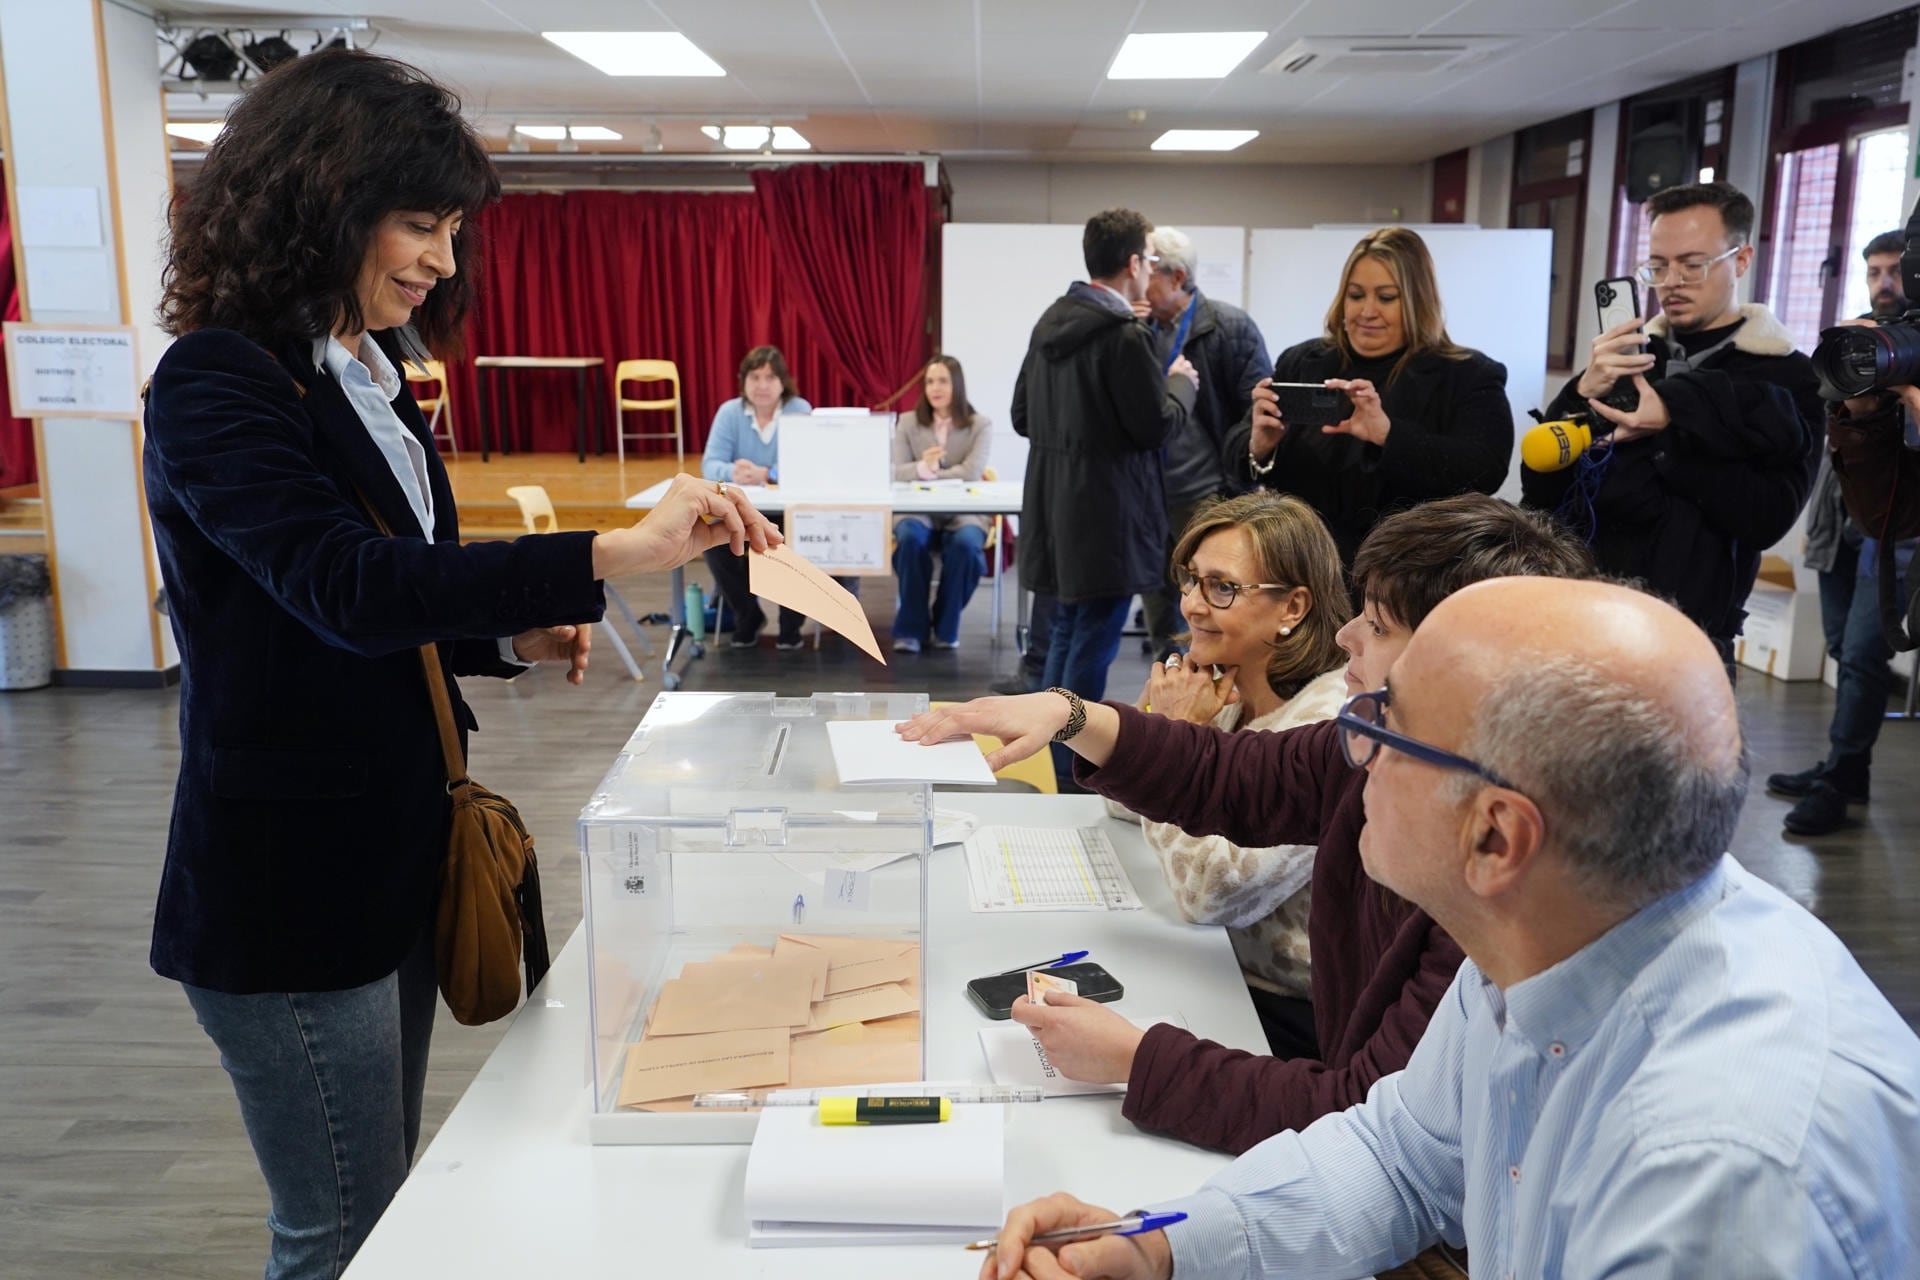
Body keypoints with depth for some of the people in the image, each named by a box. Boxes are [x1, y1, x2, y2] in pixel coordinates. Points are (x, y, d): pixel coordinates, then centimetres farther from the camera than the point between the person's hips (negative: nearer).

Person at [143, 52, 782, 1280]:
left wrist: (513, 635, -1)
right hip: (292, 884, -8)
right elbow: (343, 587, -31)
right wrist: (614, 555, -40)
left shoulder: (369, 376, 11)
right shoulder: (217, 384, -16)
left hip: (395, 851, 8)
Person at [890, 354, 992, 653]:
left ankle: (946, 627, -13)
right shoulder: (908, 422, 9)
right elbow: (895, 472, -3)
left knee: (965, 544, -35)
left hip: (964, 512, -1)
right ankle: (910, 628, -19)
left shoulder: (981, 424, 3)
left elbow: (971, 472, -11)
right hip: (918, 510, 1)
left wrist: (929, 474, -11)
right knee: (910, 539, -34)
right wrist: (922, 468, -24)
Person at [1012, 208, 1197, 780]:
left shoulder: (1049, 324, 9)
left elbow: (1022, 417, 14)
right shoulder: (1125, 335, -17)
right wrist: (1181, 381, 3)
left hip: (1055, 507, 9)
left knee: (1067, 630, 20)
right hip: (1108, 513, -9)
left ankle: (1051, 752, 31)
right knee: (1094, 641, 0)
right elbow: (1157, 426, -15)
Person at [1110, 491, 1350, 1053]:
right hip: (1219, 972, 7)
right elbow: (1122, 800, 10)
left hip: (1287, 1013, -7)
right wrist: (1171, 720, -8)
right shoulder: (1223, 684, 2)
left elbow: (1211, 891, -27)